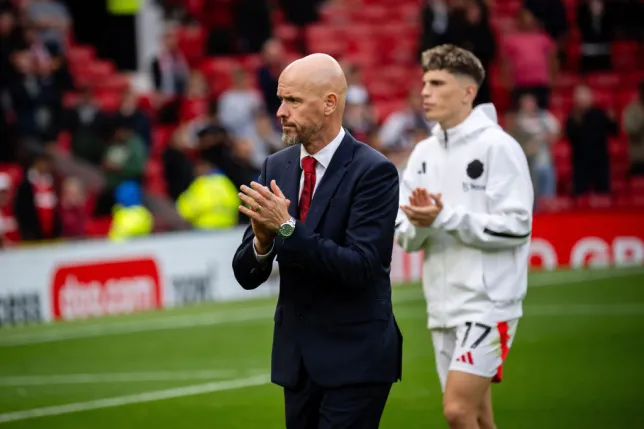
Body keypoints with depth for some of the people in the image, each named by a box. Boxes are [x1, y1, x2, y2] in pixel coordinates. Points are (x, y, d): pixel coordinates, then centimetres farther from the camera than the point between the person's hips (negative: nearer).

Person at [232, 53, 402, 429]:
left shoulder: (373, 171, -12)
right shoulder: (276, 168, 6)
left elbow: (360, 267, -21)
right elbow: (247, 276, 6)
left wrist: (287, 229, -25)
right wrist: (262, 240, -16)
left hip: (355, 359, -6)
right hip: (296, 356, 7)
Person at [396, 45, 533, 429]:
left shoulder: (498, 147, -9)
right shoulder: (424, 153, 11)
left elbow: (516, 226, -16)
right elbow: (405, 236, 10)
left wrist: (445, 217, -20)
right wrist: (420, 224, -13)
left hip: (488, 303, -7)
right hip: (444, 307, 7)